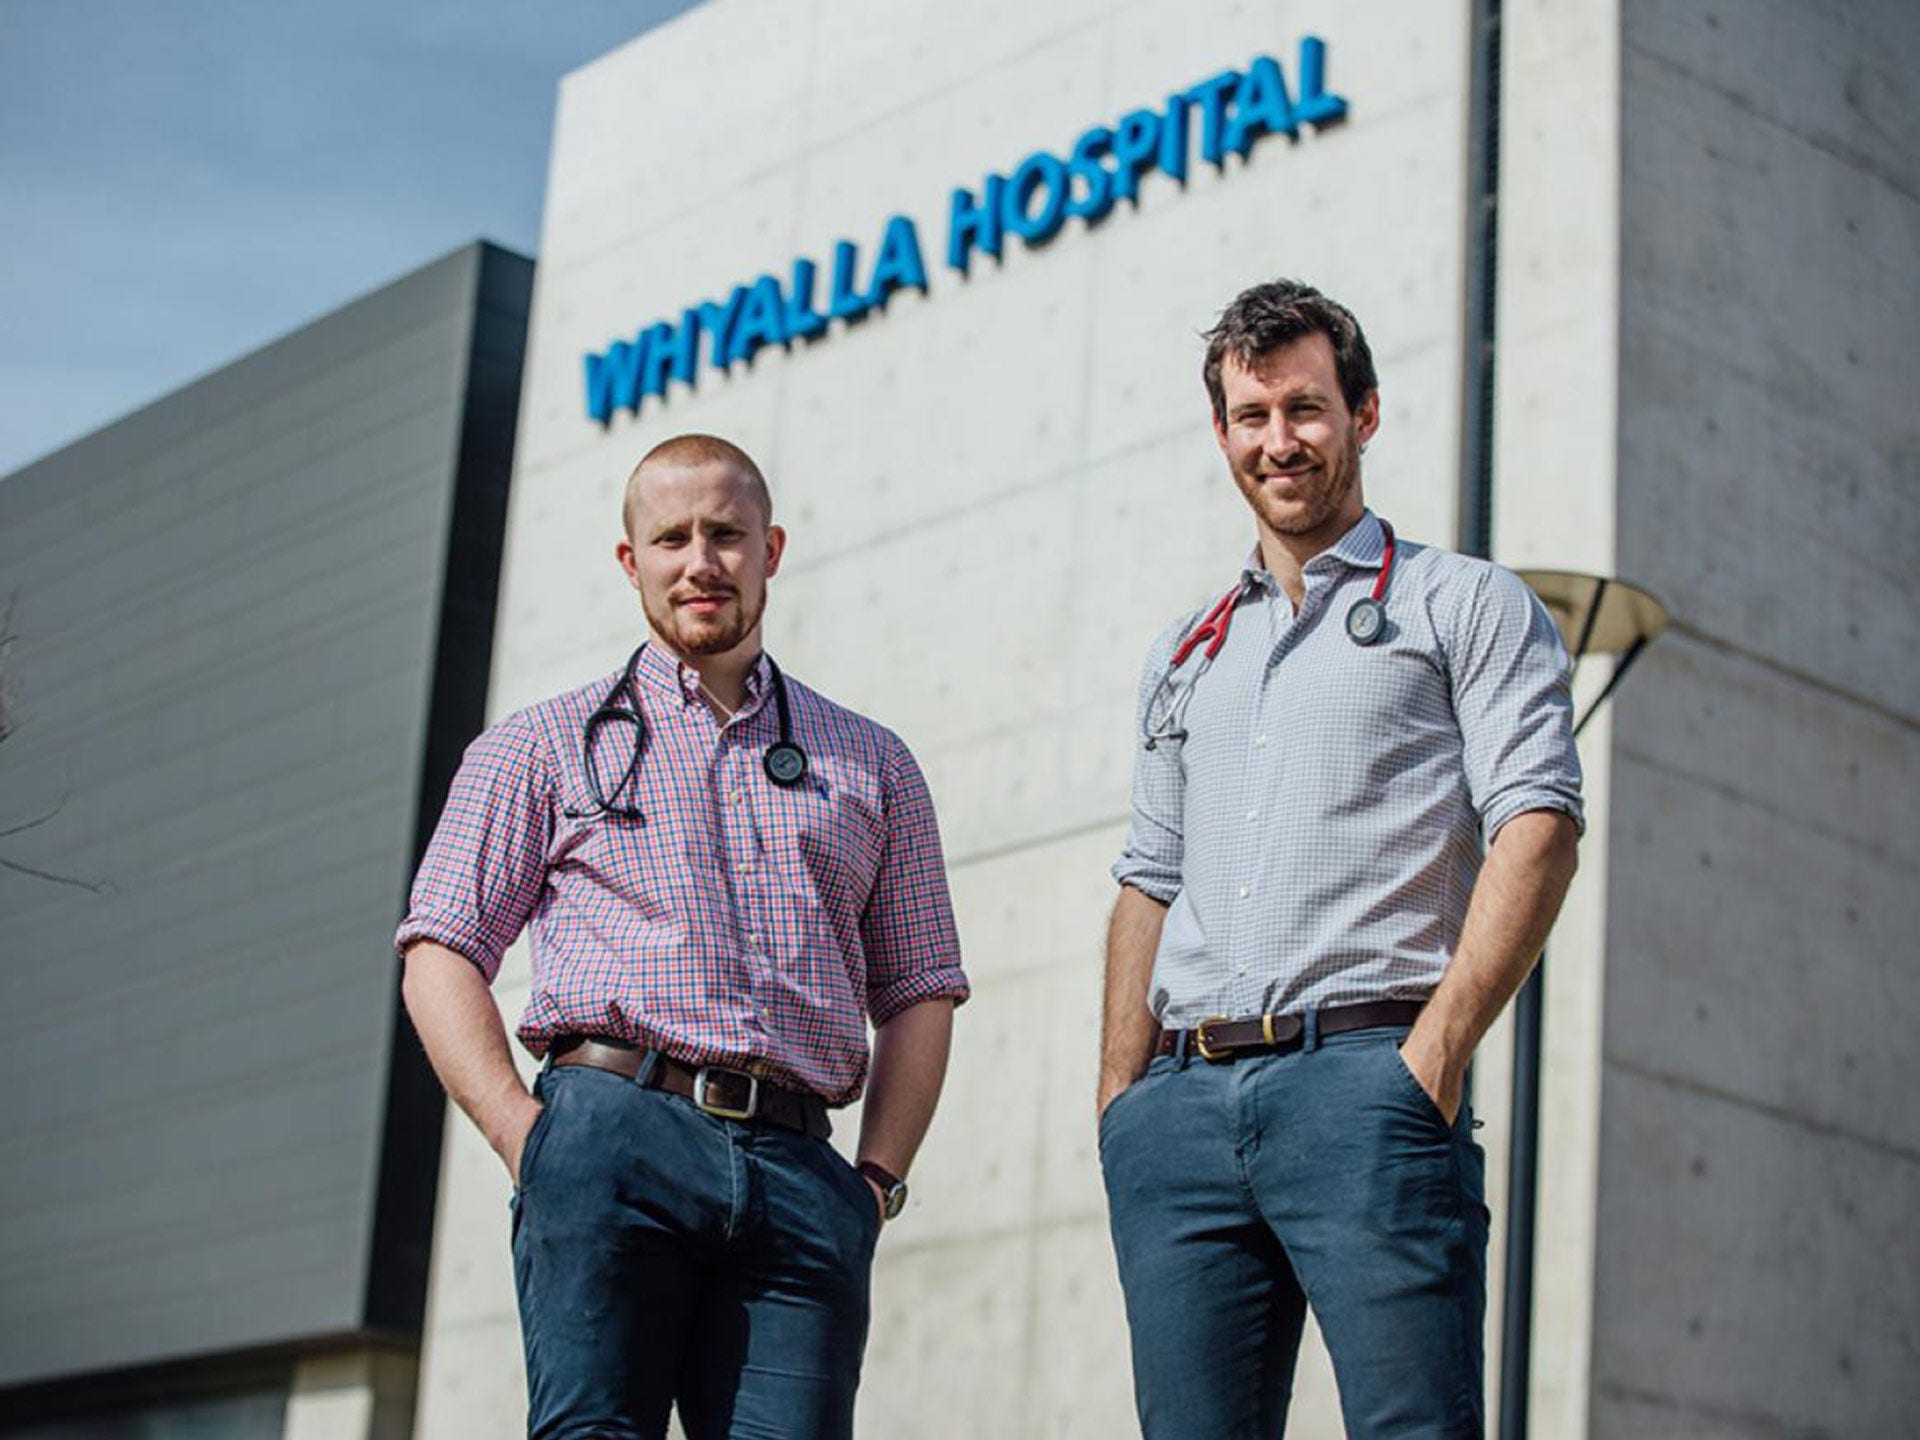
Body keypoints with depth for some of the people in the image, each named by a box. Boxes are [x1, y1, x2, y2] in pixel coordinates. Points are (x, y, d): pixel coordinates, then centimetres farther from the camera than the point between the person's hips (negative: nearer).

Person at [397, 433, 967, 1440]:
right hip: (611, 1136, -2)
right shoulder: (545, 745, 17)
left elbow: (920, 989, 22)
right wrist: (523, 1133, -6)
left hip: (796, 1166, 2)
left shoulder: (872, 764, 23)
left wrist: (878, 1177, 7)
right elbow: (441, 952, 9)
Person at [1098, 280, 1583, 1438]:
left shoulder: (1464, 605, 9)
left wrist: (1437, 1049, -14)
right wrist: (1122, 1098, 11)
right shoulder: (1186, 655, 25)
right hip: (1181, 1102, 5)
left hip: (1363, 1077, -5)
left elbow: (1539, 824, -3)